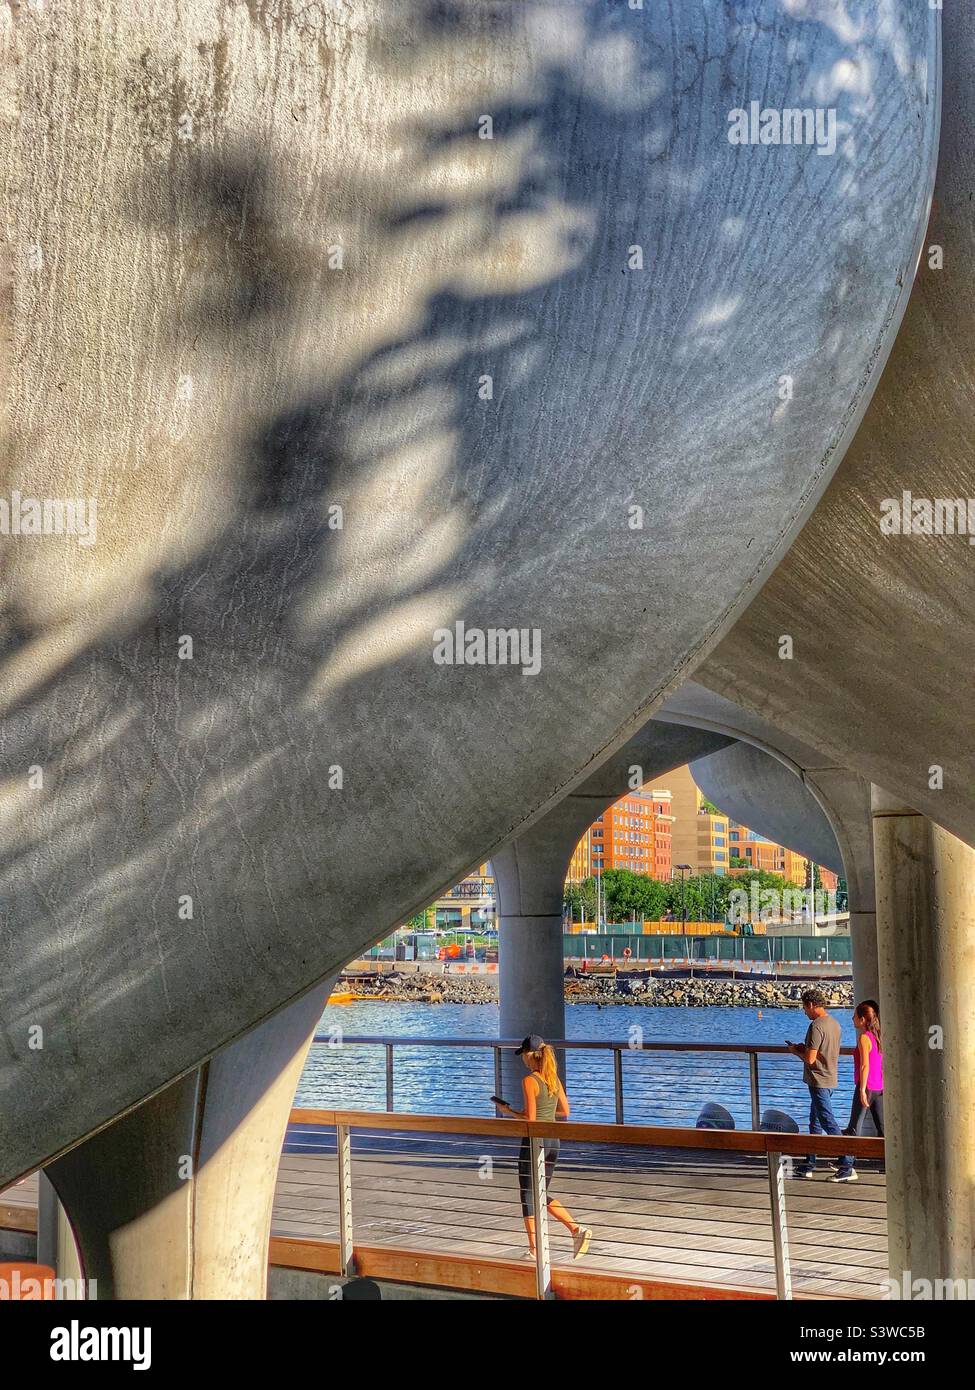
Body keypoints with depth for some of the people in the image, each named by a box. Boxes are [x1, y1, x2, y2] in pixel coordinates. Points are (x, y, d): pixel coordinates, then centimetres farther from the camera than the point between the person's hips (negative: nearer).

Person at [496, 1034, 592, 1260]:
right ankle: (577, 1229, 4)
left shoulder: (529, 1081, -16)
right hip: (553, 1141, 7)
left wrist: (509, 1111, -3)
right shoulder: (554, 1078, 6)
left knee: (528, 1195, 4)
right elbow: (565, 1111, 14)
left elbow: (530, 1118, -18)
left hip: (534, 1141, -7)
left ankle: (534, 1251, 6)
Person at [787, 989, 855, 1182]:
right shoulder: (834, 1023, 10)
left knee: (829, 1122, -7)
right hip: (830, 1079, 10)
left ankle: (847, 1167, -8)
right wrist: (804, 1048, 13)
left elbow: (810, 1059, -21)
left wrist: (795, 1051, -3)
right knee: (815, 1122, 17)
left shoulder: (816, 1026, -19)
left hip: (819, 1081, -10)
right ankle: (809, 1165, 24)